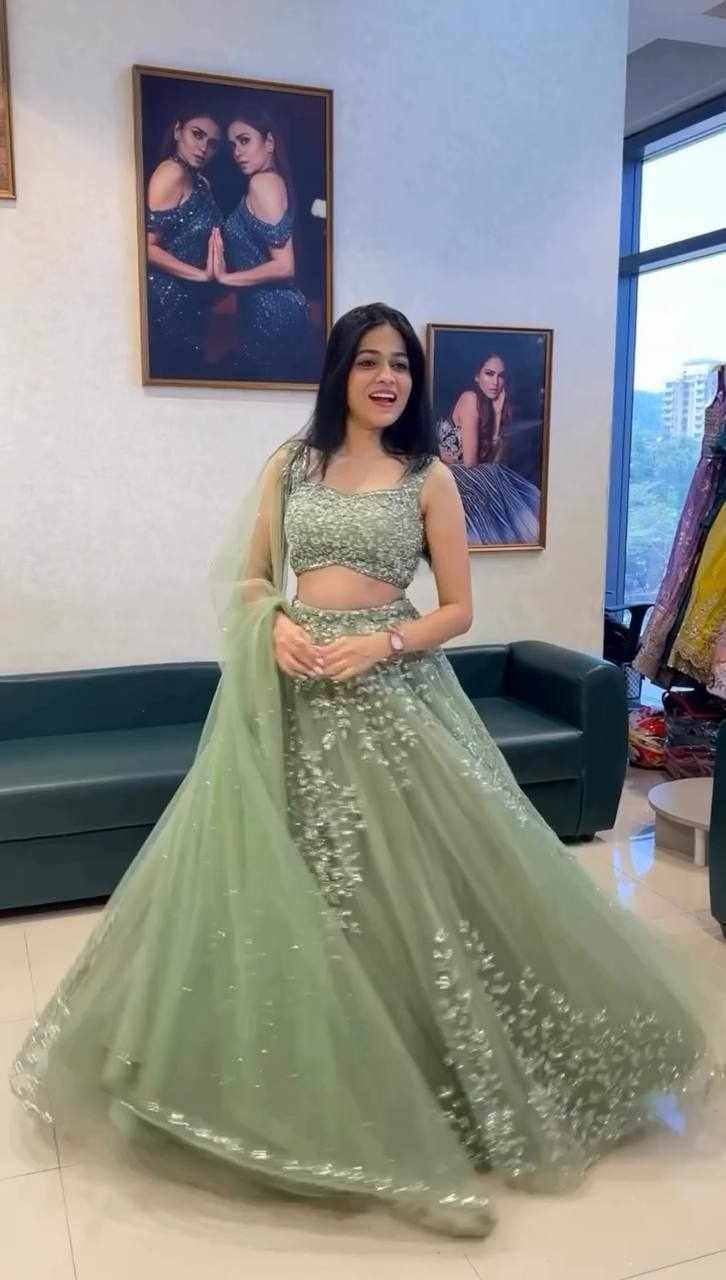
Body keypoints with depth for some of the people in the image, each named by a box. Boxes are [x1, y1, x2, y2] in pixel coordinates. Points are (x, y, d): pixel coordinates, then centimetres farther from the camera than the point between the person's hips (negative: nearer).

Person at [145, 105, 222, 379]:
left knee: (189, 372, 13)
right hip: (169, 301, -9)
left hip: (190, 301, 9)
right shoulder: (172, 172, -13)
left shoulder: (200, 182, 15)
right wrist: (201, 275, -18)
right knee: (174, 376, -3)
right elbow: (148, 246, -20)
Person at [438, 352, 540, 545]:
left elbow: (496, 460, -4)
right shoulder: (470, 398, -14)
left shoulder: (494, 405, 7)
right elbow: (470, 462, -19)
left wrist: (499, 413, -5)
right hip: (455, 476, -7)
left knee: (531, 497, -5)